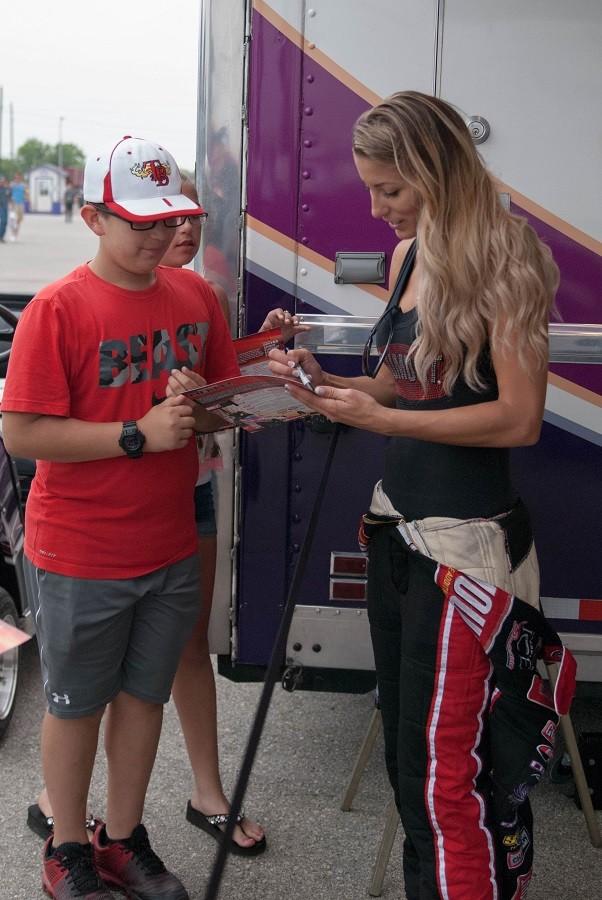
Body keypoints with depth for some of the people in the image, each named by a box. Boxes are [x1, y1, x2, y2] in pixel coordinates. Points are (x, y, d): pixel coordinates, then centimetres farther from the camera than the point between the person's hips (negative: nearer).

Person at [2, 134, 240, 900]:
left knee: (144, 694, 18)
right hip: (80, 557, -5)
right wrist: (138, 435, -24)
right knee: (76, 704, 13)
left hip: (170, 549, 5)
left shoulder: (194, 295, 1)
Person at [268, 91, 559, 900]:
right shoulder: (408, 256, 9)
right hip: (397, 527, 8)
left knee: (444, 769, -1)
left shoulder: (503, 258, -14)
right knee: (405, 748, 18)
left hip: (465, 542, -8)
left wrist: (380, 418, -20)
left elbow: (519, 419, -19)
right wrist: (326, 383, 1)